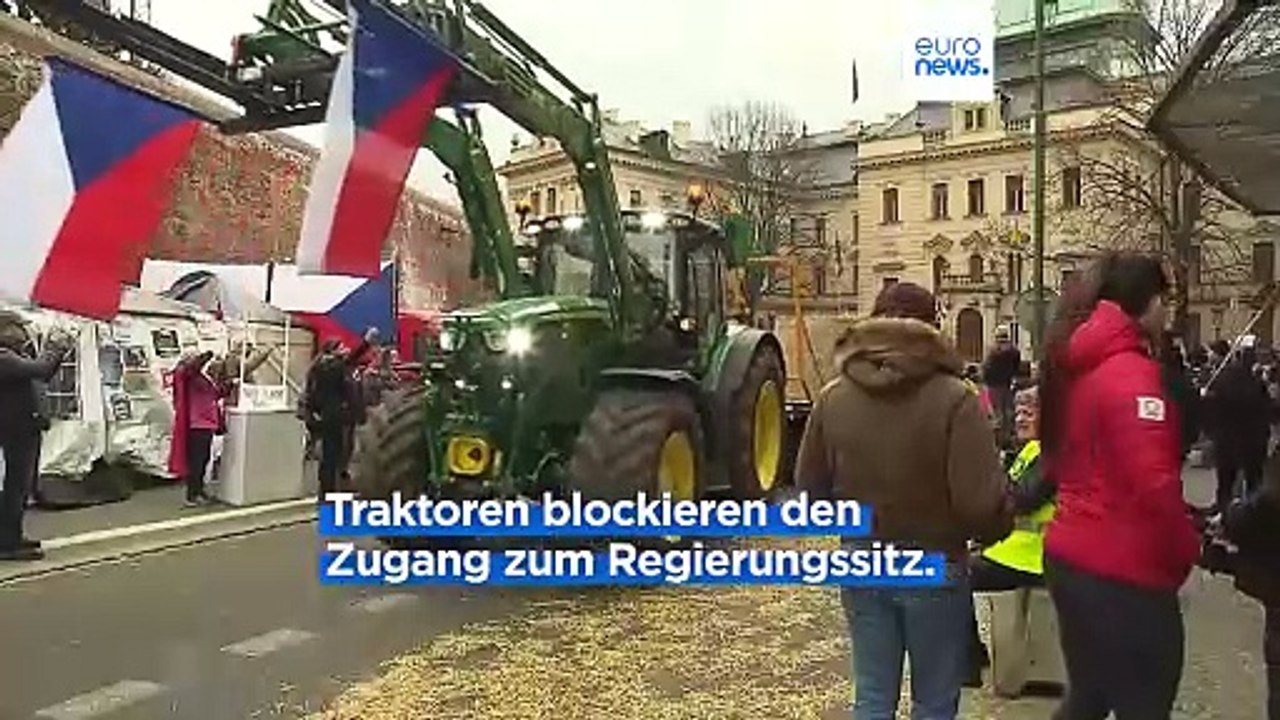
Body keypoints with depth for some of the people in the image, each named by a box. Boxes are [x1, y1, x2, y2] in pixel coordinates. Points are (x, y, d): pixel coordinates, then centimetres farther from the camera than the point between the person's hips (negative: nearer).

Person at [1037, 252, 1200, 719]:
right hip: (1122, 569, -8)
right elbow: (1154, 483, -25)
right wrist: (1187, 548, -9)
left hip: (1071, 555, 8)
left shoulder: (1074, 367, 9)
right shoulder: (1131, 372, -18)